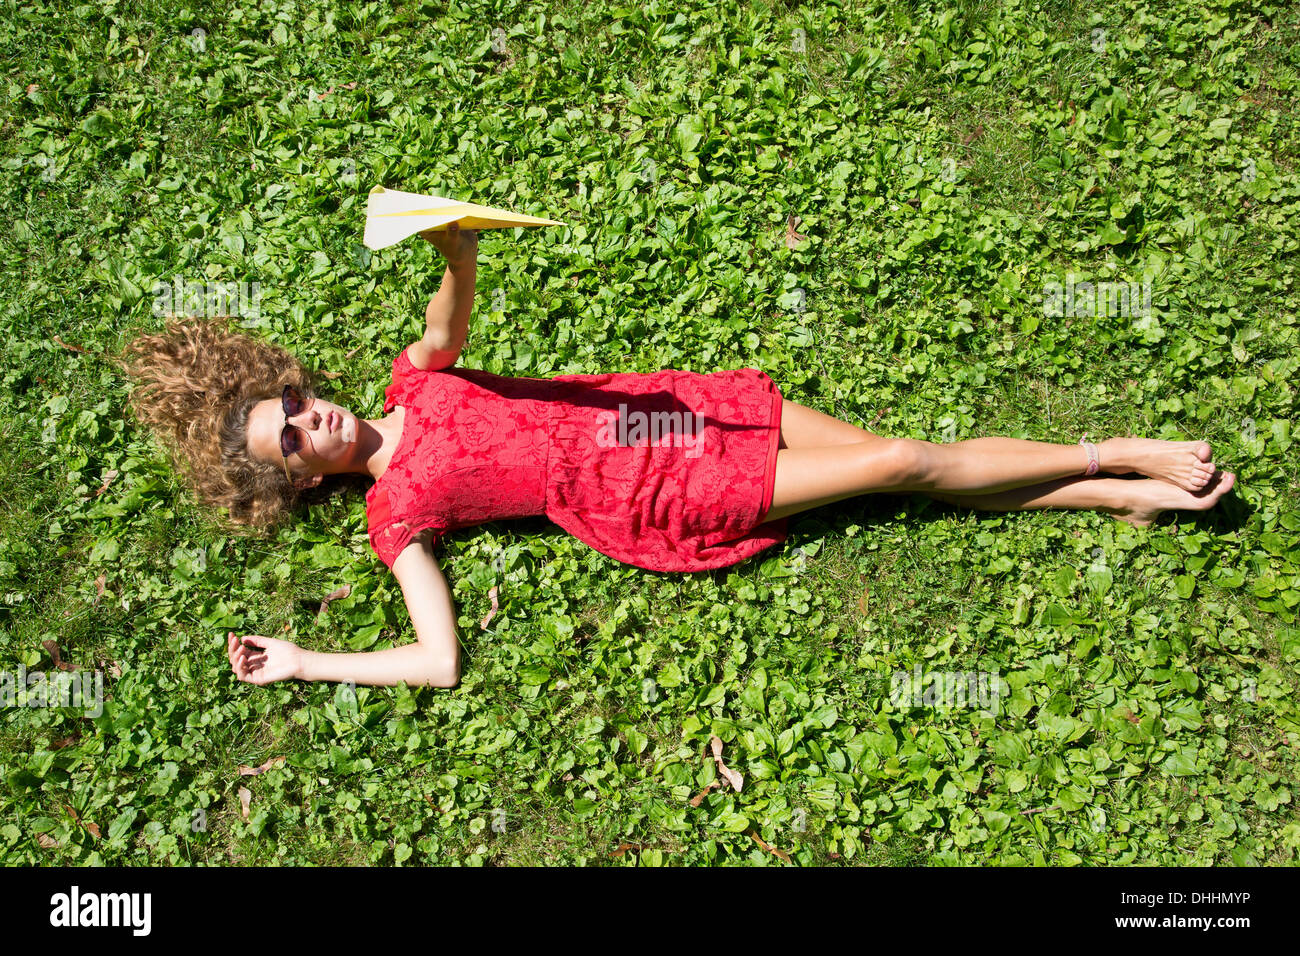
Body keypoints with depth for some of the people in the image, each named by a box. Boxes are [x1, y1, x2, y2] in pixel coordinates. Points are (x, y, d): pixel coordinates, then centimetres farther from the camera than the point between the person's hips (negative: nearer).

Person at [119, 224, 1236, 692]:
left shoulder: (411, 383, 9)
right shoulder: (395, 513, -5)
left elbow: (458, 301, -4)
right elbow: (441, 659, -11)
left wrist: (457, 247, -26)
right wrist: (300, 663, -16)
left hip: (645, 401, 5)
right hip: (650, 500, -5)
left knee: (899, 452, 0)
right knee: (899, 466, -7)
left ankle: (1120, 479, 13)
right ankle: (1109, 466, 9)